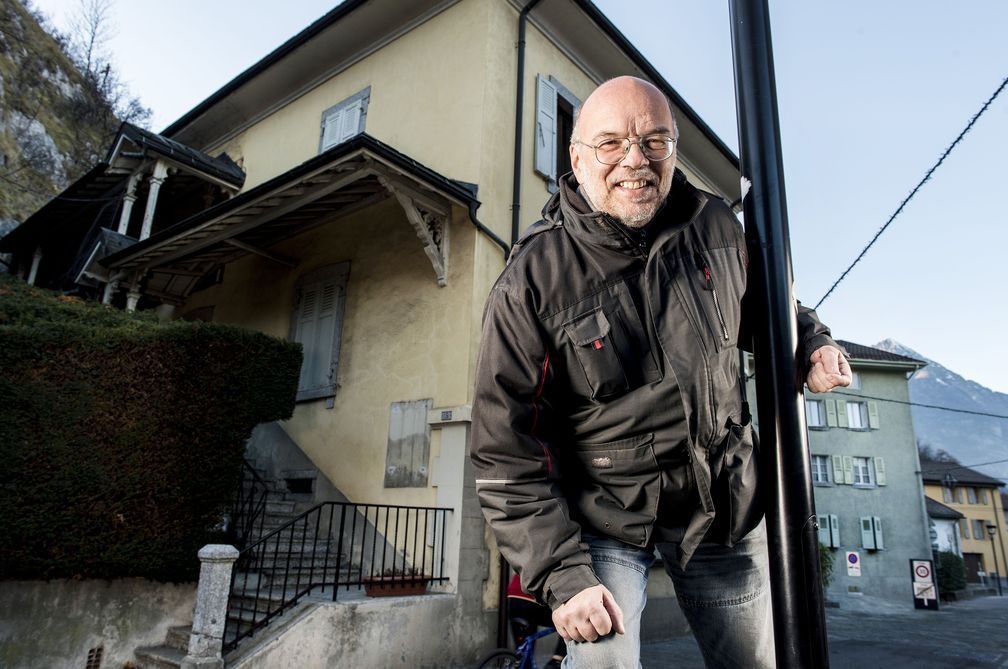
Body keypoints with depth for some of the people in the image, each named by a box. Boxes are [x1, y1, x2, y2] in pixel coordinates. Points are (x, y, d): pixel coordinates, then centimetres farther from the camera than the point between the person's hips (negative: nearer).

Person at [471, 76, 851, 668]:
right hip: (603, 518, -3)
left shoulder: (716, 226, -6)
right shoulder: (530, 285, -20)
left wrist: (810, 341, -4)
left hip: (726, 506, 4)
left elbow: (762, 311, 17)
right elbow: (507, 453, -17)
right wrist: (563, 573, -20)